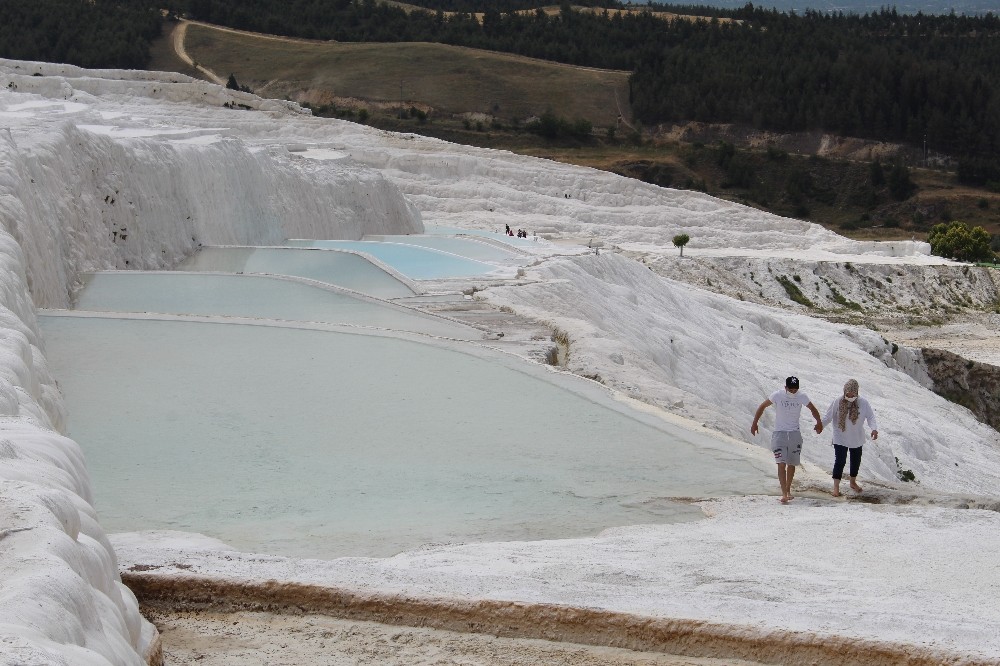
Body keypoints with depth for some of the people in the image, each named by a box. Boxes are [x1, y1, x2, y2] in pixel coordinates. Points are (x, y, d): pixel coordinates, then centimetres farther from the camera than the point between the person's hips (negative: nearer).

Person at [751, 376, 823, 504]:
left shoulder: (802, 397, -4)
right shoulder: (777, 396, -10)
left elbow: (813, 409, 14)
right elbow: (762, 406, 1)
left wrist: (819, 422, 14)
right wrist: (754, 423, 0)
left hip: (795, 434, 3)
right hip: (779, 434, -3)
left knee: (792, 464, 10)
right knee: (781, 464, -14)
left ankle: (788, 490, 27)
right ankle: (784, 494, -17)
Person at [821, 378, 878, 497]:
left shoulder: (863, 403, -11)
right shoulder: (837, 402, -14)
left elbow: (870, 417, -8)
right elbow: (828, 416, -8)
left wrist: (874, 428, -24)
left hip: (857, 439, 3)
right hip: (840, 439, -3)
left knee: (856, 461, 16)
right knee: (840, 461, -6)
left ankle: (853, 482, 38)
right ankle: (836, 486, 2)